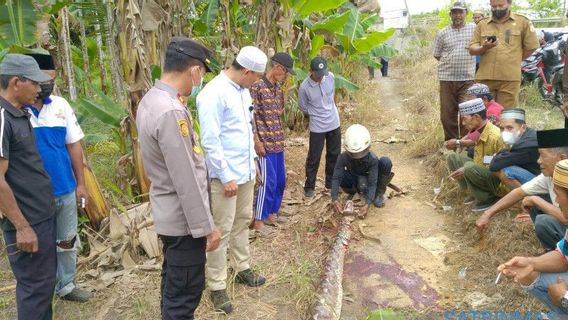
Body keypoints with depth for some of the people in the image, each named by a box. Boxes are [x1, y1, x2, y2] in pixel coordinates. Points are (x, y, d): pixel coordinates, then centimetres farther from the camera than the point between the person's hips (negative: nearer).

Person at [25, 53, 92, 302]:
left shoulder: (61, 105, 0)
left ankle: (66, 286, 35)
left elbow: (74, 145, 5)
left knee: (67, 241, 17)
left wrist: (80, 183, 5)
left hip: (66, 189, 4)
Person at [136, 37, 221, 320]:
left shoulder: (151, 99, 4)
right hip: (183, 219, -10)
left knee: (173, 283, 25)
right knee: (185, 291, 6)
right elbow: (186, 181, -25)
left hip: (168, 213, 10)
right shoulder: (171, 112, -28)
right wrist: (206, 227, -18)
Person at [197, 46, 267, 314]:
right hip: (226, 175, -9)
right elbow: (210, 141, -22)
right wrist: (226, 177, -20)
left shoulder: (243, 90, 8)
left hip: (246, 171, 9)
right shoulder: (214, 94, -20)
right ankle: (217, 287, 16)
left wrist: (253, 160, 17)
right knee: (222, 230, 2)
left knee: (242, 222, 20)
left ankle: (242, 269, 37)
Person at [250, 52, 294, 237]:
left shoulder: (278, 88, 11)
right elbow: (250, 116, -16)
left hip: (278, 142, 8)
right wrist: (257, 141, -17)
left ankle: (272, 214, 28)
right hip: (264, 142, -8)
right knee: (268, 181, -6)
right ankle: (259, 221, 6)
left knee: (280, 180, 13)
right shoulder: (258, 86, -13)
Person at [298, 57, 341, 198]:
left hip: (334, 124, 4)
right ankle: (309, 186, 21)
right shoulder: (304, 87, -19)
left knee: (334, 155, 16)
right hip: (317, 127, -4)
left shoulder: (331, 77, -8)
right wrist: (318, 115, 1)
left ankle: (331, 183, 33)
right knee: (314, 158, 5)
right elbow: (303, 108, -5)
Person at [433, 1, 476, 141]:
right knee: (447, 113, 4)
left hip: (468, 78, -1)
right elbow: (437, 55, 14)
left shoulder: (474, 28, 4)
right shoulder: (443, 33, 7)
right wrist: (450, 62, 7)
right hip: (447, 78, 1)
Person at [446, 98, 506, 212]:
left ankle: (488, 198, -9)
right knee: (453, 157, 4)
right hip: (480, 171, 9)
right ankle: (476, 193, 8)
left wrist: (466, 170, -27)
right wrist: (459, 143, 3)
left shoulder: (494, 136, -27)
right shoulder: (478, 131, -1)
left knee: (470, 167, -35)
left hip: (497, 178, -9)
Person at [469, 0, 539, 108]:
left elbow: (531, 46, 10)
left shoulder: (522, 21, 7)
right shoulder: (482, 24, 13)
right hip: (484, 77, 2)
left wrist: (514, 61, 9)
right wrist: (483, 48, -11)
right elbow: (472, 49, 9)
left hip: (509, 79, -2)